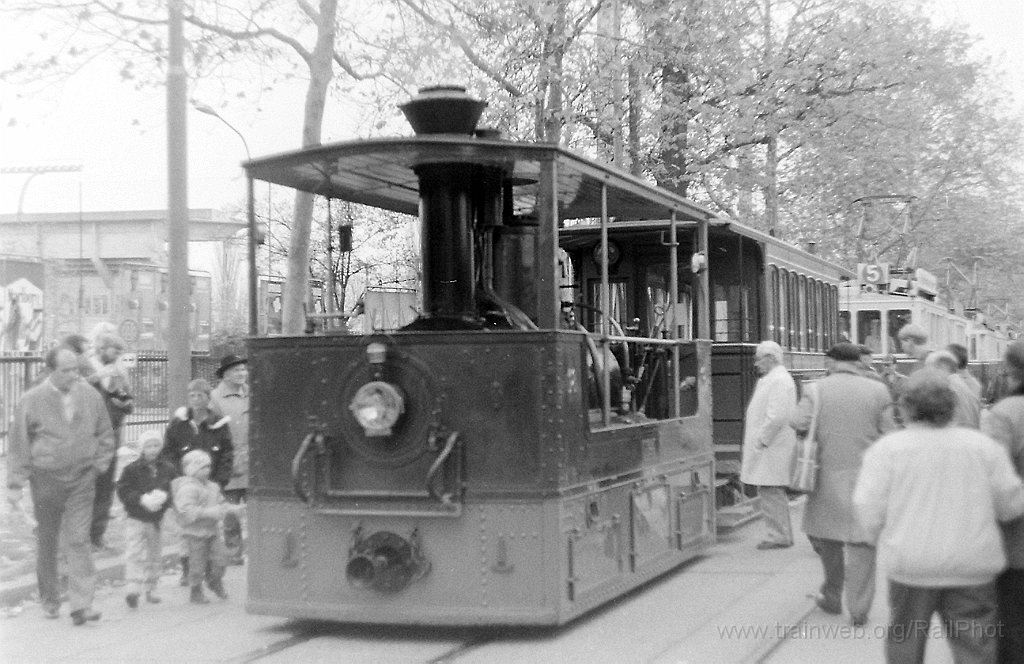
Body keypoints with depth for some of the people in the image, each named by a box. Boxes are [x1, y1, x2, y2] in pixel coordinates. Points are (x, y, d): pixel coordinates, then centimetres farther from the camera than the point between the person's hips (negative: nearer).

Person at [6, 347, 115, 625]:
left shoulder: (90, 396, -1)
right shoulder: (32, 401, -6)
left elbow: (105, 435, 12)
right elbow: (18, 445, -2)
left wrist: (98, 465, 3)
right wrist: (15, 483, -4)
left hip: (81, 479, 1)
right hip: (46, 479, 0)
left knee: (79, 540, -6)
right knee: (47, 541, 10)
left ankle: (81, 604, -7)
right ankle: (49, 600, 25)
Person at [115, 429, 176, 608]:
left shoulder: (168, 469, 3)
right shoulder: (131, 469, -6)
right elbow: (123, 491, -11)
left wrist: (164, 497, -19)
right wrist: (142, 499, -25)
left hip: (157, 519, 4)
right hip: (136, 519, -4)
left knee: (155, 555, 11)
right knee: (135, 554, -12)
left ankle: (150, 589, 24)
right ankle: (133, 589, -14)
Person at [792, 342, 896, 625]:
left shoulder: (816, 390, -2)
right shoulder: (877, 390, 0)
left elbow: (798, 425, -11)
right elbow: (888, 435, -2)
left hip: (828, 474, 0)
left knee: (826, 534, 18)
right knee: (862, 543, 3)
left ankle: (832, 597, 27)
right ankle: (859, 609, 3)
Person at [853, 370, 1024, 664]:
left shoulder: (888, 448, -7)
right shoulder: (984, 445, -1)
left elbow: (869, 507, -9)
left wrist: (884, 541, 9)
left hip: (911, 564, -1)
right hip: (974, 566, 1)